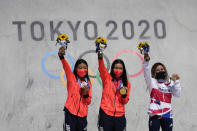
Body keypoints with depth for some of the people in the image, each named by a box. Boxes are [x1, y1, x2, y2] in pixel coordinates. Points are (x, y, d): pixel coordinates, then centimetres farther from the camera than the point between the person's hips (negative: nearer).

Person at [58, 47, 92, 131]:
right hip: (70, 113, -4)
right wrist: (61, 57, -39)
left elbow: (88, 102, 12)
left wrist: (86, 94, -10)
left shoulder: (88, 83, 11)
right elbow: (66, 67, -20)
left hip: (82, 115, 4)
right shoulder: (71, 78, 1)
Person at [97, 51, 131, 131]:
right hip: (105, 113, -2)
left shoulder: (126, 83, 11)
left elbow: (125, 101, 10)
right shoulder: (107, 78, 5)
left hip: (119, 116, 2)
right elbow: (102, 68, -15)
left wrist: (124, 94, -11)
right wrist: (100, 57, -33)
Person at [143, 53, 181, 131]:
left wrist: (176, 81, -8)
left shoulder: (170, 83, 11)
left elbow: (177, 94, 2)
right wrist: (146, 62, -31)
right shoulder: (152, 82, 3)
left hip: (167, 114, 3)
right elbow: (146, 74, -16)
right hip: (154, 114, -3)